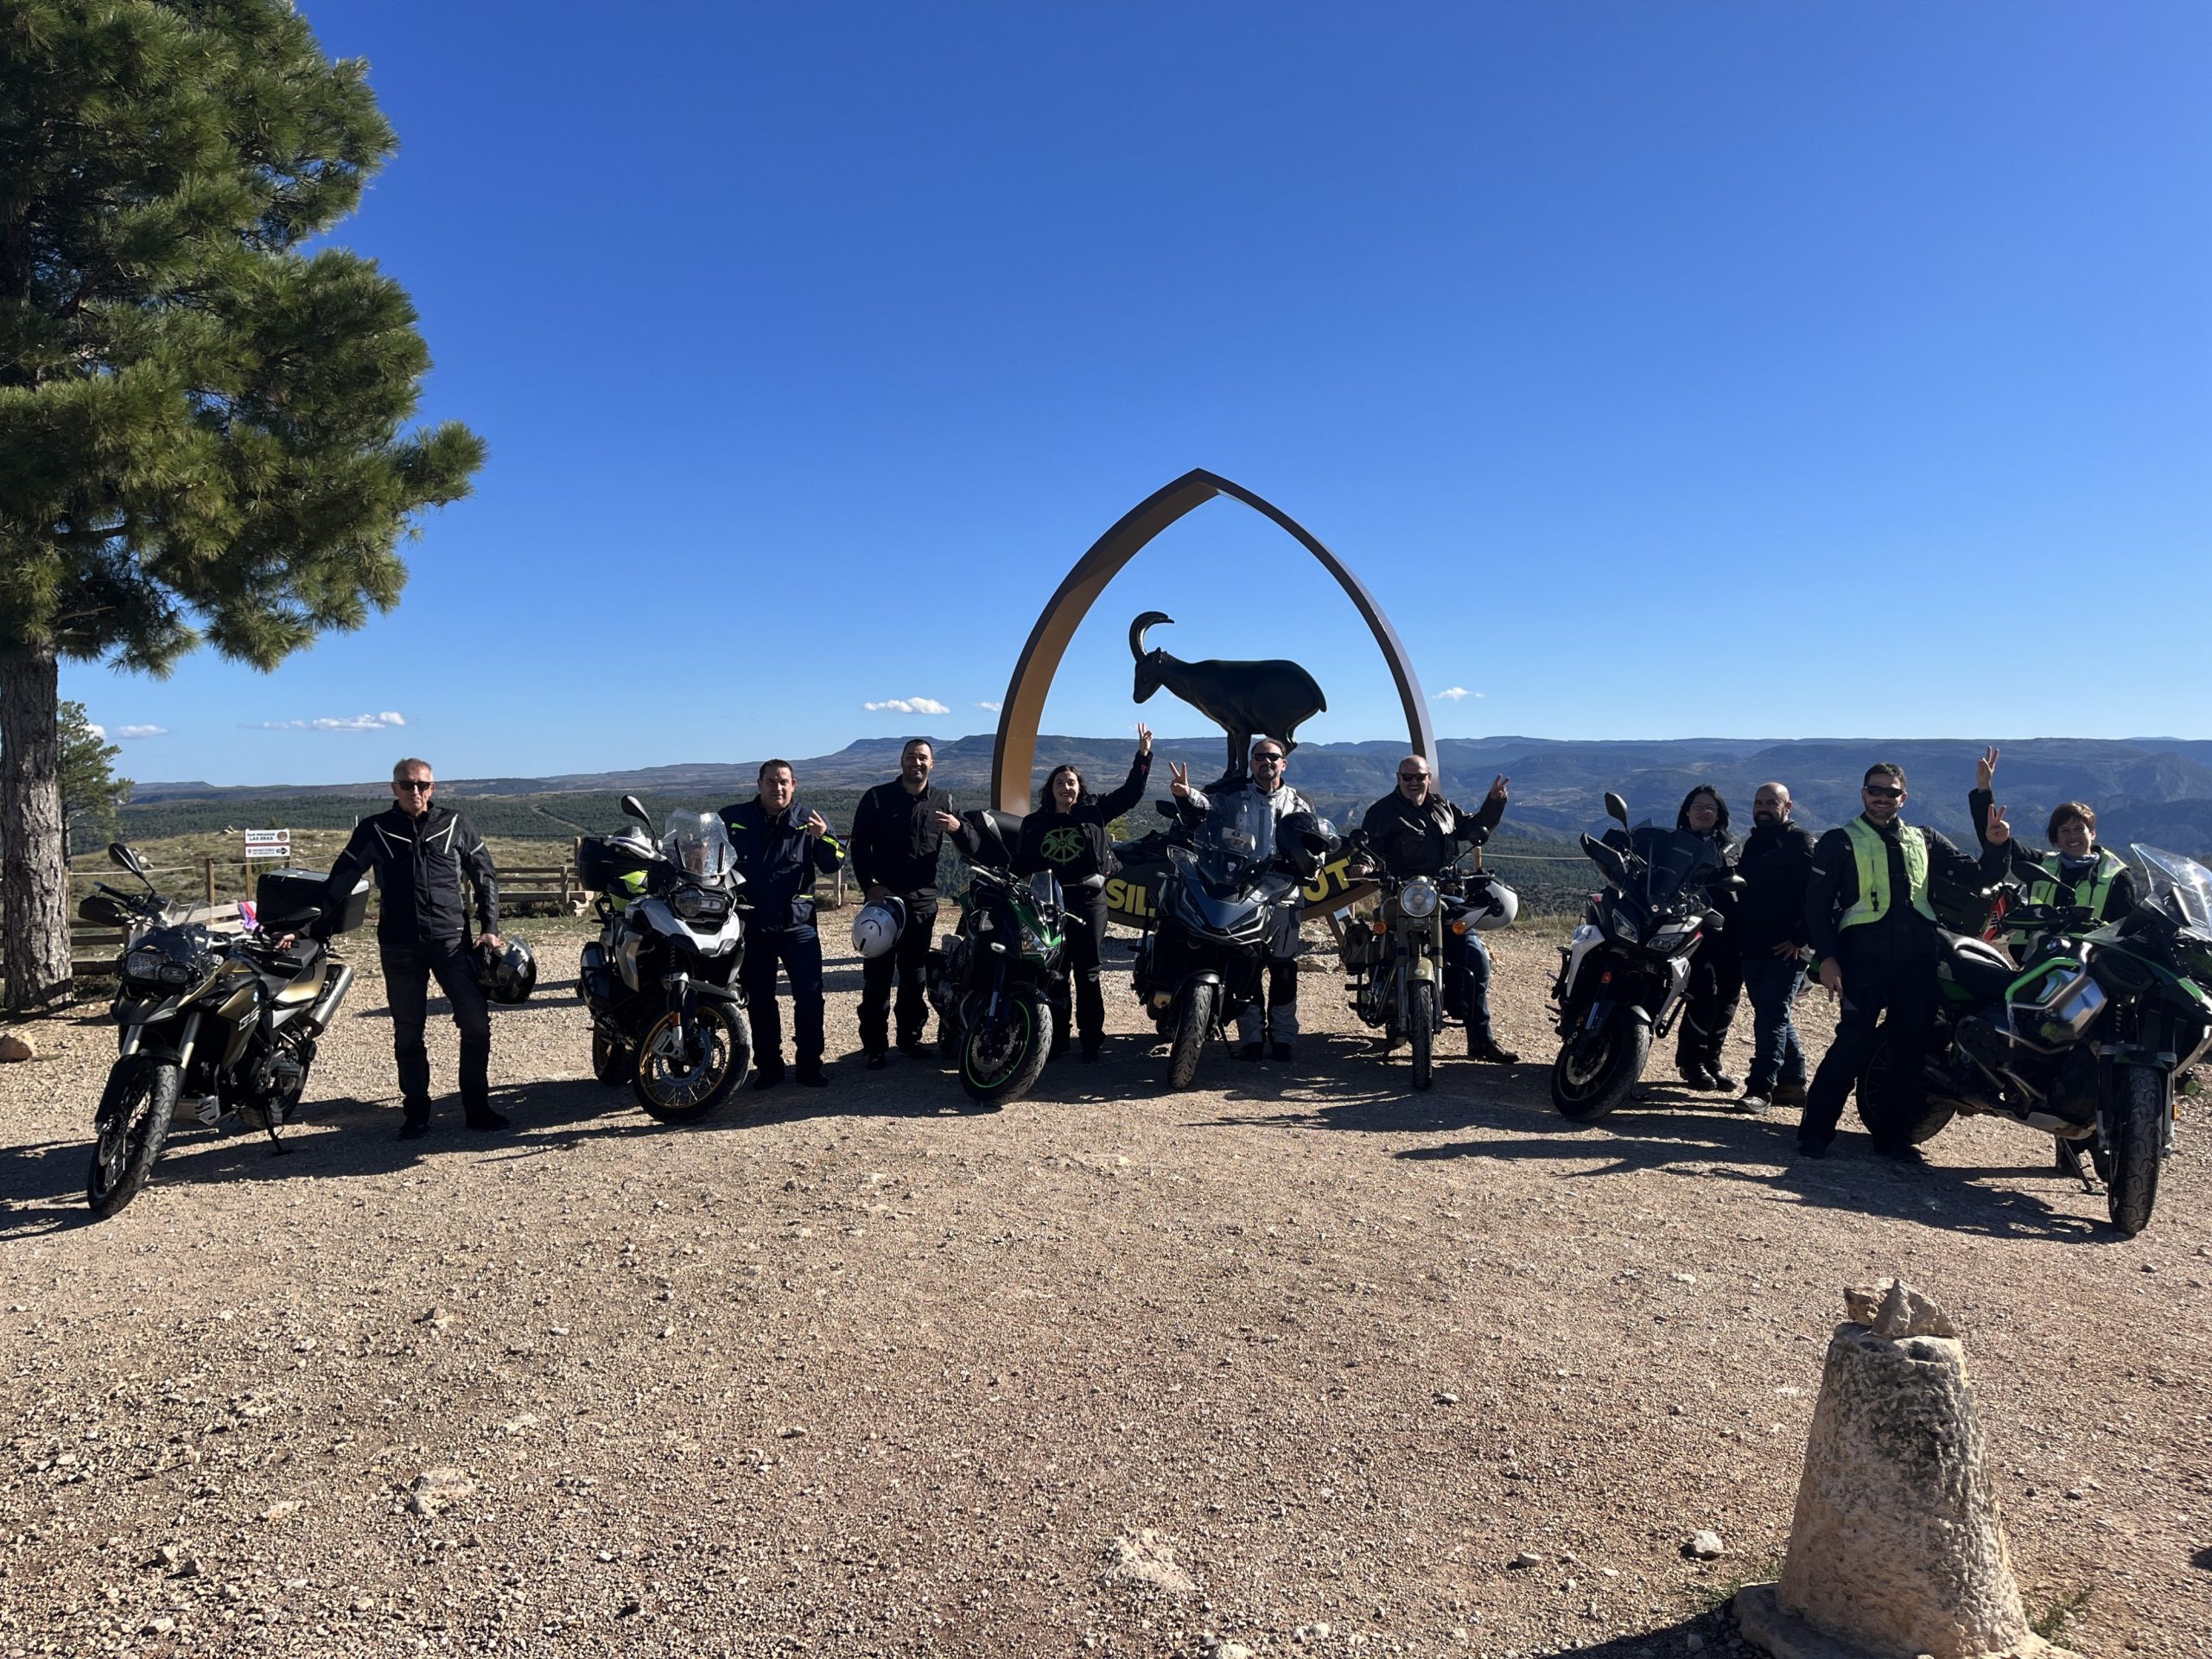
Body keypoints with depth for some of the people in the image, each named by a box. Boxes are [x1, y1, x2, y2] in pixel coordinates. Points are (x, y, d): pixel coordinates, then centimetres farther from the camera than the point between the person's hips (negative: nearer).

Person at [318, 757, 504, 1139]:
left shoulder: (455, 825, 6)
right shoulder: (374, 831, 5)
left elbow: (485, 877, 11)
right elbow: (340, 881, 5)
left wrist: (489, 928, 3)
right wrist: (316, 927, -3)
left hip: (452, 940, 0)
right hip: (399, 947, 0)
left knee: (477, 1024, -5)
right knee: (408, 1034, 7)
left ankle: (477, 1108, 7)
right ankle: (416, 1114, 18)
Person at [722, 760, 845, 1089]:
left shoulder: (807, 822, 2)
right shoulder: (732, 818, 2)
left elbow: (832, 865, -3)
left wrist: (823, 838, -22)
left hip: (797, 923, -1)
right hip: (750, 926, 1)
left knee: (810, 995, -5)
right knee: (759, 1000, 8)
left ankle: (809, 1065, 7)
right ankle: (767, 1066, 19)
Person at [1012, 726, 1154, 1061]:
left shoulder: (1094, 814, 6)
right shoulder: (1034, 823, 10)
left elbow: (1131, 792, 4)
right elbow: (1020, 865, 8)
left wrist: (1143, 756, -1)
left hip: (1089, 899, -1)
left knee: (1088, 973, 3)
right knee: (1053, 974, 5)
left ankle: (1092, 1040, 7)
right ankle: (1056, 1040, 12)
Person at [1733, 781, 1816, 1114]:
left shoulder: (1799, 840, -5)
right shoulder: (1753, 842, 21)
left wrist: (1800, 937, -19)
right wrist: (1737, 935, 19)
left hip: (1785, 949, -8)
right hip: (1752, 948, 8)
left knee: (1771, 1017, -10)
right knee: (1776, 1017, 13)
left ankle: (1761, 1087, -8)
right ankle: (1792, 1083, 22)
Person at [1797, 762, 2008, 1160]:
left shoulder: (1924, 840, 19)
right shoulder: (1839, 841, 7)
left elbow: (1977, 876, 19)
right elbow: (1817, 903, 1)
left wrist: (1997, 845, -1)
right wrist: (1826, 957, -10)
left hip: (1919, 958, 5)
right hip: (1864, 956, -4)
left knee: (1911, 1046, 7)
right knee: (1854, 1042, -14)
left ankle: (1892, 1133, 18)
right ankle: (1815, 1128, -8)